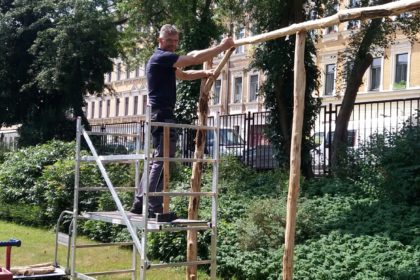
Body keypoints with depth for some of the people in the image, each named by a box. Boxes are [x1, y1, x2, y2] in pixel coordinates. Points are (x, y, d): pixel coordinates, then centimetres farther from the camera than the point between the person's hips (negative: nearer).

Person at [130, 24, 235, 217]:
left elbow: (184, 74, 32)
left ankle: (139, 204, 15)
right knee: (162, 160, -12)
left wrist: (204, 73, 15)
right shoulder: (161, 57, -10)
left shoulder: (164, 60, 22)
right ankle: (155, 208, -13)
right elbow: (194, 58, -18)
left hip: (159, 114, 11)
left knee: (157, 161, 12)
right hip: (161, 114, -11)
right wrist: (222, 47, -13)